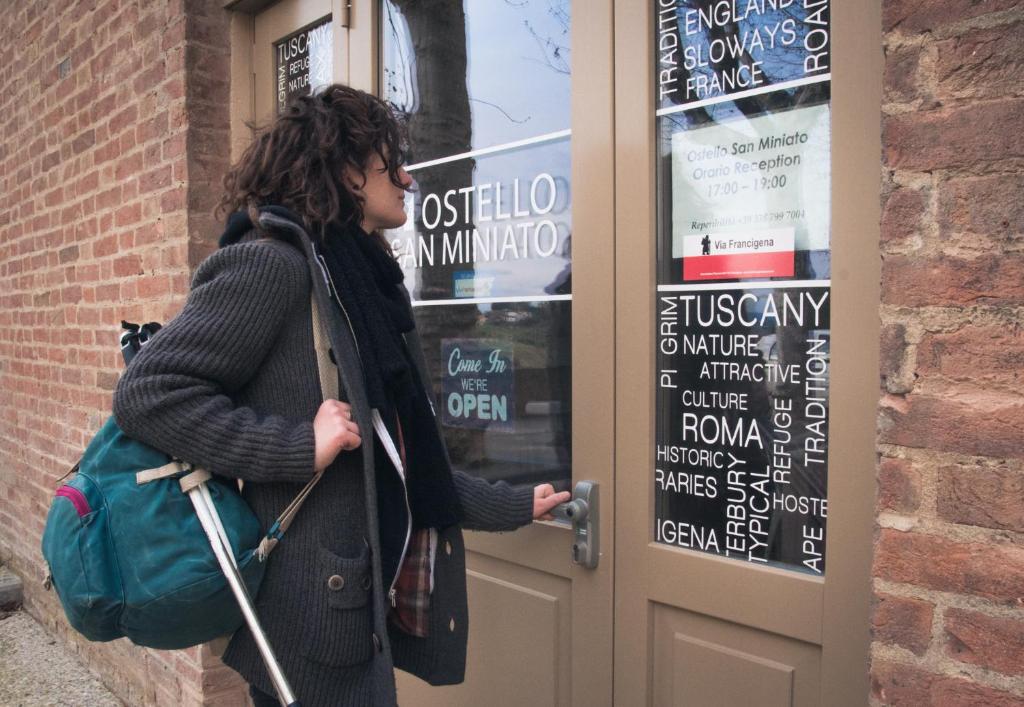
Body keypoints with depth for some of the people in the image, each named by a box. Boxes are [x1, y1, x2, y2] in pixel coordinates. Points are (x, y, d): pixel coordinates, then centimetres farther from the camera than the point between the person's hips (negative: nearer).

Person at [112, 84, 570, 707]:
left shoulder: (366, 284, 13)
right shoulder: (270, 263, -13)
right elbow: (148, 392, -17)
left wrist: (513, 506, 19)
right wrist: (300, 447, -23)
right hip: (312, 616, -8)